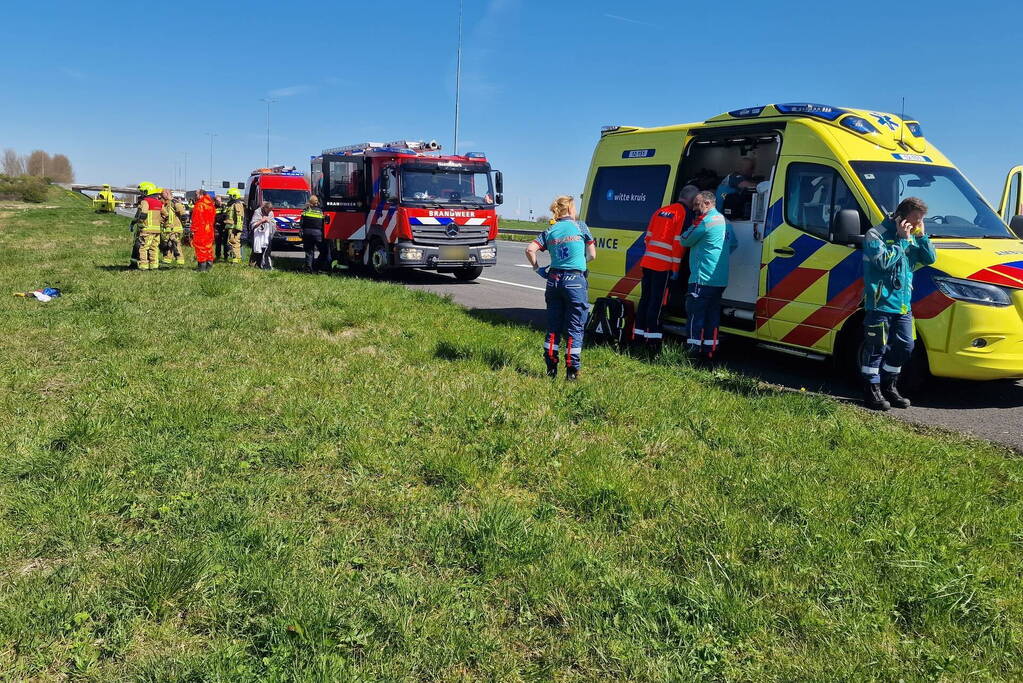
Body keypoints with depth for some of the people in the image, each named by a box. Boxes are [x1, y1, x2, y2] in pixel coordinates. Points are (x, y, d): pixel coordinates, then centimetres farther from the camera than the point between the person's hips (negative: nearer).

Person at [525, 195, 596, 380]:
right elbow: (592, 255, 3)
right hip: (575, 280, -4)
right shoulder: (580, 226, 1)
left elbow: (530, 250, -5)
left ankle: (551, 369, 15)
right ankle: (572, 370, 2)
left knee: (553, 327, 12)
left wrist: (537, 268, 7)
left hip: (554, 280, 4)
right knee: (574, 328, 3)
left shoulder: (549, 231, 8)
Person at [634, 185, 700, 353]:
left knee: (645, 298, 13)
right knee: (656, 301, -4)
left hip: (647, 261, 7)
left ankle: (639, 334, 19)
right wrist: (676, 268, -10)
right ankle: (652, 338, -3)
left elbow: (648, 237, 18)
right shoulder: (685, 213, -5)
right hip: (664, 265, -7)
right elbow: (679, 241, -11)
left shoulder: (661, 211, 17)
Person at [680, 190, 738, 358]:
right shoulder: (724, 221, 18)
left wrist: (693, 225, 9)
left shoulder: (705, 221, -12)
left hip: (703, 277, -9)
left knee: (695, 314, -5)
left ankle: (693, 349, -6)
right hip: (720, 280, 9)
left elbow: (685, 240, -6)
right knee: (712, 315, 12)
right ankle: (709, 349, 15)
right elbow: (734, 244, 29)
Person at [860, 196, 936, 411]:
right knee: (877, 349, -2)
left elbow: (930, 258, 12)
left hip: (903, 305, 8)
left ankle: (889, 387, 25)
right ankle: (872, 391, 8)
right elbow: (884, 262, -21)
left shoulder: (912, 238, 15)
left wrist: (922, 237, -1)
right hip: (880, 304, -8)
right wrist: (902, 240, -15)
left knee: (904, 347, 11)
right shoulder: (876, 235, -8)